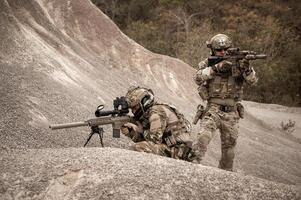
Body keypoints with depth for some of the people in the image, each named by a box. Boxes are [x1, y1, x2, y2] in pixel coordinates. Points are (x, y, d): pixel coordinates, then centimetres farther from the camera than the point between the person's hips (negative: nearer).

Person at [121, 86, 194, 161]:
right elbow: (144, 141, 15)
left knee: (136, 148, -16)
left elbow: (155, 139, -20)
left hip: (176, 151, -10)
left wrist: (141, 130, -4)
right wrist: (130, 132, 1)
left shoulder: (157, 111, -12)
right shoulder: (148, 113, 16)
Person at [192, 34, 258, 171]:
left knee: (229, 147, 12)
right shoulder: (207, 64, 0)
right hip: (213, 109, -2)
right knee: (204, 136, -27)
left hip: (231, 113, 2)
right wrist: (216, 68, -29)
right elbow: (198, 78, -18)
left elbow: (252, 81, -8)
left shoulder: (236, 63, 1)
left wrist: (247, 69, -30)